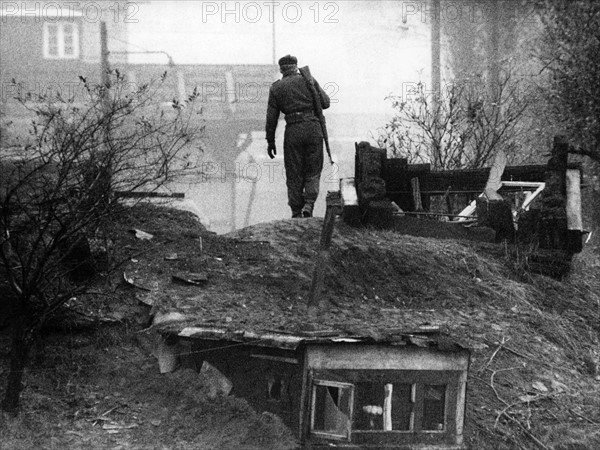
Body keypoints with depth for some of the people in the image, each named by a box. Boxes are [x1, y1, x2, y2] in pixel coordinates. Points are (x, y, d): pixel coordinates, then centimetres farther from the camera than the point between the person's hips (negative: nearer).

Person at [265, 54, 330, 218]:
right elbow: (325, 103, 6)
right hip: (313, 126, 0)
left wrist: (270, 141, 11)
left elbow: (271, 117, 5)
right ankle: (309, 204, -10)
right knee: (313, 171, 10)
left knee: (294, 174, 9)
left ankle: (296, 212, 9)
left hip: (293, 130, 0)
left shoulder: (276, 87, 7)